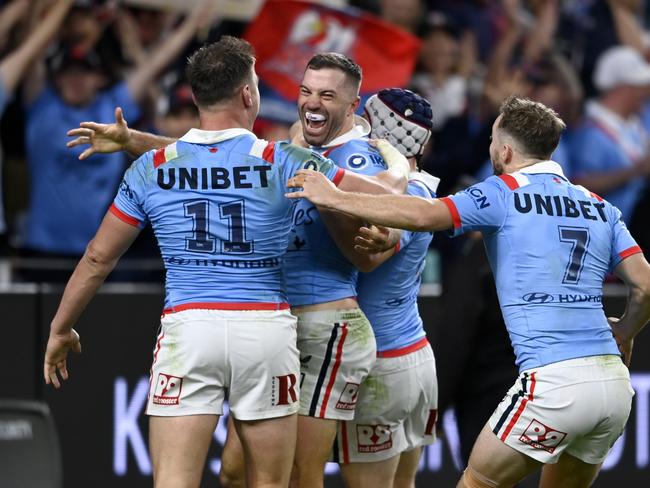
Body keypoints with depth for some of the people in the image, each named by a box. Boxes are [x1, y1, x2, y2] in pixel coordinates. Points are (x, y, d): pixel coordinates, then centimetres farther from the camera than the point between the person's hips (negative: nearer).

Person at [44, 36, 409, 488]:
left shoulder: (151, 168, 4)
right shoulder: (283, 162, -2)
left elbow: (98, 257, 11)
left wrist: (60, 330, 25)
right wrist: (393, 154, 27)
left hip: (187, 330, 0)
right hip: (267, 330, 0)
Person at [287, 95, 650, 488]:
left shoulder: (505, 193, 0)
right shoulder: (601, 208, 16)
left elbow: (424, 215, -13)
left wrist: (334, 198, -6)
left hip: (555, 384, -6)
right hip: (616, 386, 6)